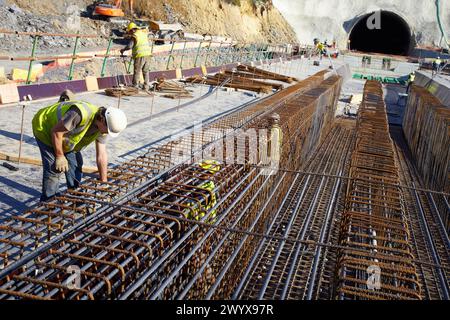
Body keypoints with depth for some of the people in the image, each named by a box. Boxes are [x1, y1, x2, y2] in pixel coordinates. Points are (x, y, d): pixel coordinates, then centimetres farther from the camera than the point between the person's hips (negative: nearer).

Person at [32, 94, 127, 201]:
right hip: (44, 127, -7)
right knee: (54, 168, -12)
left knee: (76, 163, 8)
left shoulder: (103, 126, -14)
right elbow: (56, 132, -31)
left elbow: (101, 155, -7)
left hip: (65, 135, 8)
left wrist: (104, 182, -5)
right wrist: (60, 156, -19)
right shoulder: (81, 114, -41)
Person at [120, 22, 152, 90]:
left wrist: (123, 50, 0)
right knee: (146, 71, 14)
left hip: (140, 55, -6)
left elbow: (129, 46, -16)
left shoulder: (134, 36, -8)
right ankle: (146, 87, 15)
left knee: (137, 72, 2)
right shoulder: (143, 32, 10)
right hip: (147, 54, 6)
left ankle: (135, 87, 3)